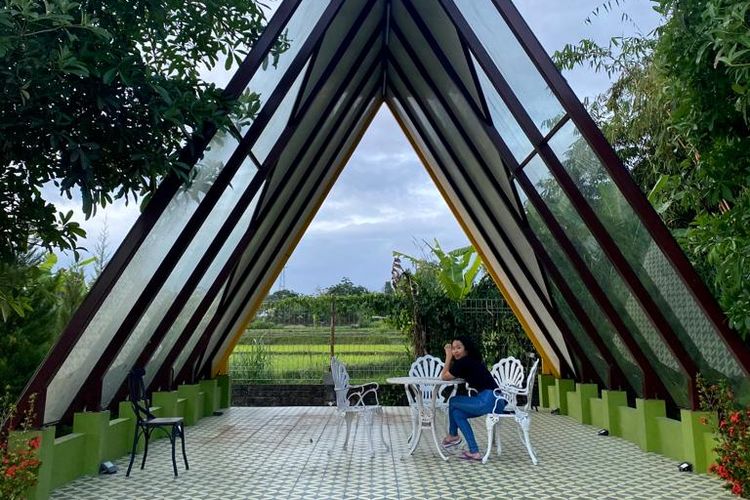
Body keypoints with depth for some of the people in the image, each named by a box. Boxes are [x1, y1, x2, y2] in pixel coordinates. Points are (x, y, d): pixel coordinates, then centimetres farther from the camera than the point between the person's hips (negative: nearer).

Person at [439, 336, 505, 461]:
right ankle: (474, 452, 14)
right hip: (495, 401, 10)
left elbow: (444, 377, 4)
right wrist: (450, 357, 21)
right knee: (457, 413, 15)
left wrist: (448, 357, 7)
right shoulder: (471, 361, 20)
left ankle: (453, 435, 28)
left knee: (453, 402, 8)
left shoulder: (464, 362, -7)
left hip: (489, 401, -10)